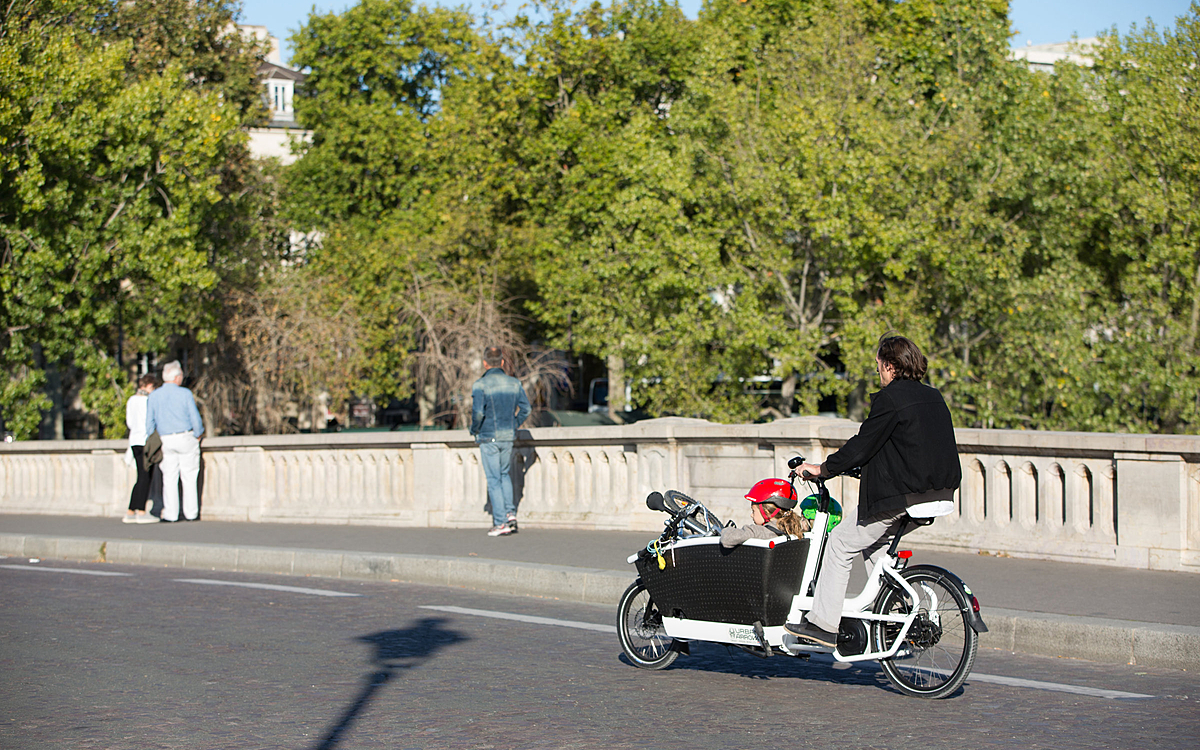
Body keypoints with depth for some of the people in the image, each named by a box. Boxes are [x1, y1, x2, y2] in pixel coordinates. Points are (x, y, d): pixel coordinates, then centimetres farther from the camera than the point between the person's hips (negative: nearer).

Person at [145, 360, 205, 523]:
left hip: (165, 441, 2)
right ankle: (190, 513, 5)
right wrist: (198, 434, 10)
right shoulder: (185, 394, -6)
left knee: (169, 478, 5)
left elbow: (149, 423, 5)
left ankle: (171, 514, 1)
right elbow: (195, 418, -7)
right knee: (189, 477, 5)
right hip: (186, 438, -2)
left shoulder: (153, 396, 4)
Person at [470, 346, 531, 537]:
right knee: (504, 474, 22)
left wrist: (474, 429, -2)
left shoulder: (480, 385, -11)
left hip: (488, 437, -4)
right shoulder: (514, 383, 3)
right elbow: (525, 408, 2)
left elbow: (478, 412, -20)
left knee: (494, 480, 1)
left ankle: (501, 523, -1)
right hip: (508, 436, 4)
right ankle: (510, 512, 9)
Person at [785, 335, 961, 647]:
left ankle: (823, 623, 2)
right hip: (938, 492, 9)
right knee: (875, 540, 28)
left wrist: (821, 468, 0)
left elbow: (862, 445, -12)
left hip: (901, 497, -9)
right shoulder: (933, 397, 14)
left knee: (840, 544, 3)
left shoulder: (890, 398, -12)